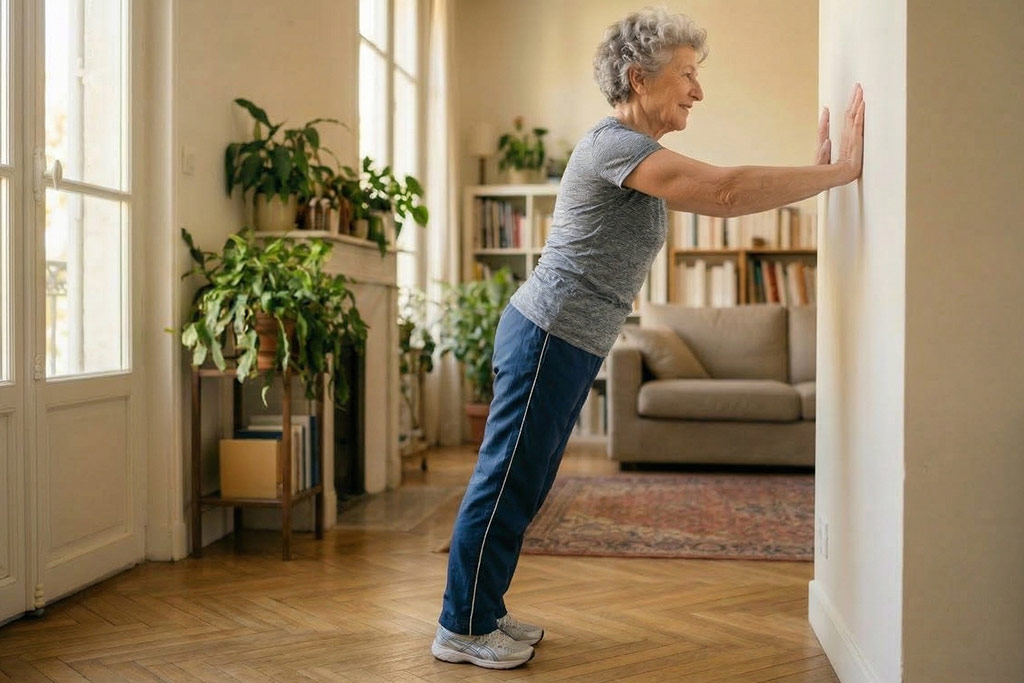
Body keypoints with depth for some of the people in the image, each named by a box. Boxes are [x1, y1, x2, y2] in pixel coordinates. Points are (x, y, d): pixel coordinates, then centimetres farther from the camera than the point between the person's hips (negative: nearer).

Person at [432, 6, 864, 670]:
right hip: (549, 336, -10)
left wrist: (815, 170, 7)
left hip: (564, 344, 10)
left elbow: (720, 196, 16)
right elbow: (725, 192, -26)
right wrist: (843, 171, -22)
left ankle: (484, 614, 26)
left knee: (523, 489, 15)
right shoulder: (614, 143, -17)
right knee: (505, 485, -1)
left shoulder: (640, 156, 18)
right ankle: (463, 629, 11)